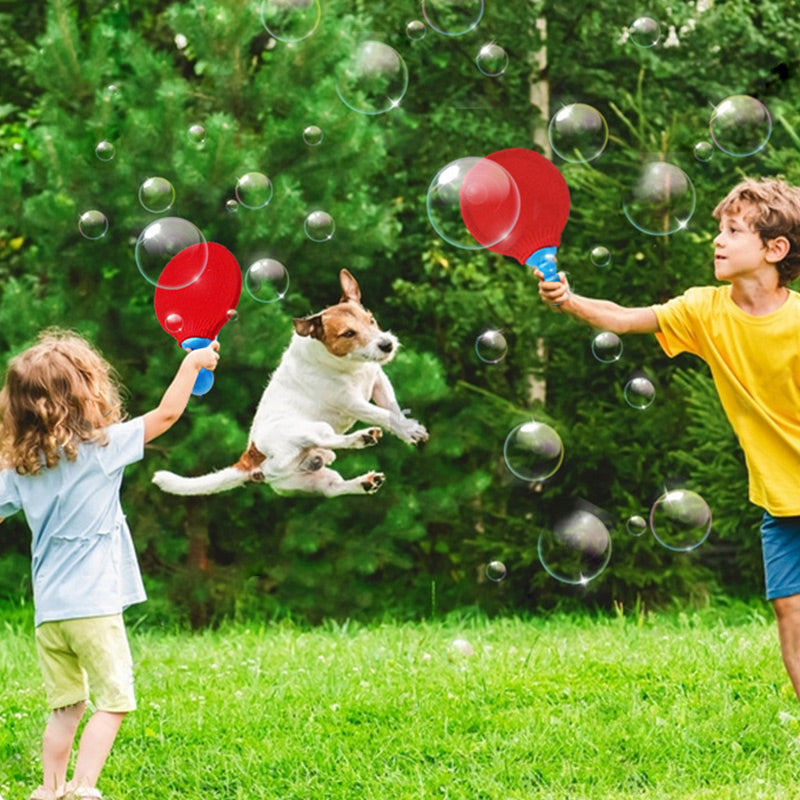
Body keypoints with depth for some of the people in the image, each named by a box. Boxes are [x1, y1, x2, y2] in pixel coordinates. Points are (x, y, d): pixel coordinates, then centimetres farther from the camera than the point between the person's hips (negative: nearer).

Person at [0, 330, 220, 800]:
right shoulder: (100, 447, -8)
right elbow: (167, 414, -3)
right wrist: (193, 363, 9)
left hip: (48, 611, 5)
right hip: (93, 606, -5)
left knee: (66, 707, 16)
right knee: (113, 701, 1)